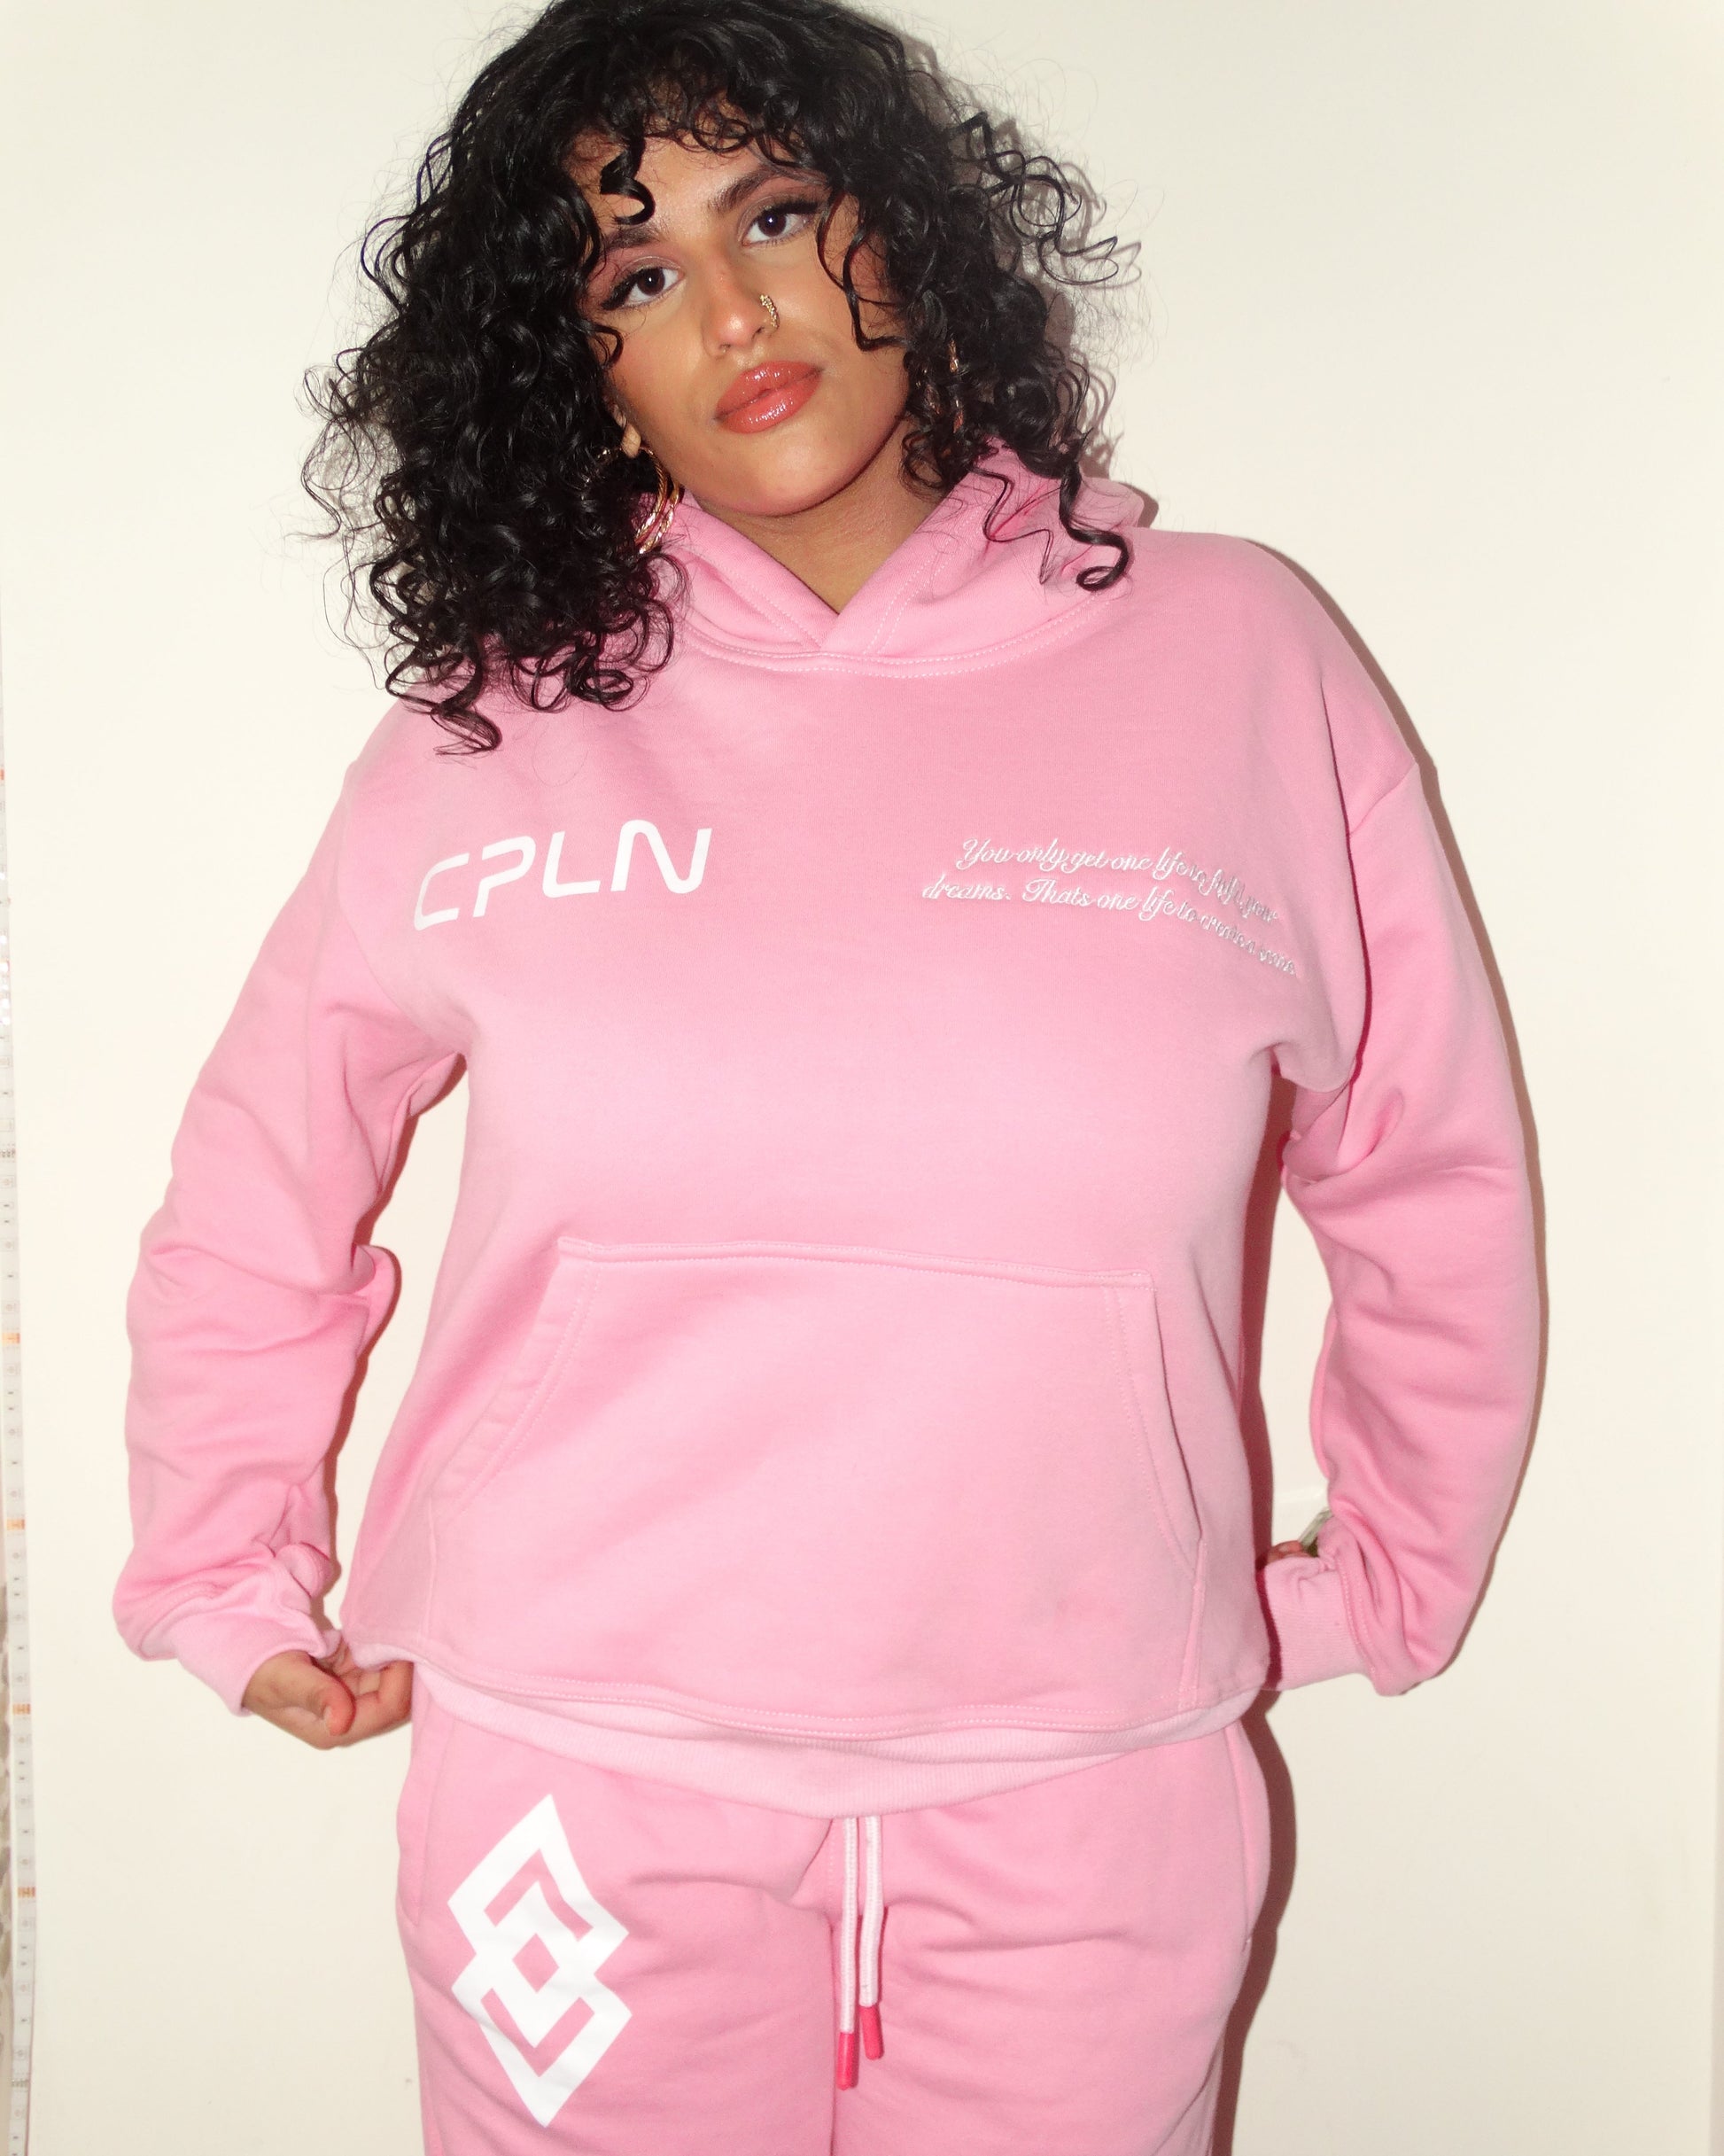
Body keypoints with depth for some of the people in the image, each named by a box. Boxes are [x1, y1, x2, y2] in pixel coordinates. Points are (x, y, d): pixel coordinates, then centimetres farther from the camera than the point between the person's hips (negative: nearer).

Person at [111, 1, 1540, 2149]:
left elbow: (1433, 1186, 5)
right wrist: (230, 1587, 11)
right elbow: (256, 1188, 8)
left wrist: (1378, 1579, 10)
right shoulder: (496, 724, -2)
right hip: (575, 1783, 1)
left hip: (1082, 1803, 0)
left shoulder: (1234, 658, -3)